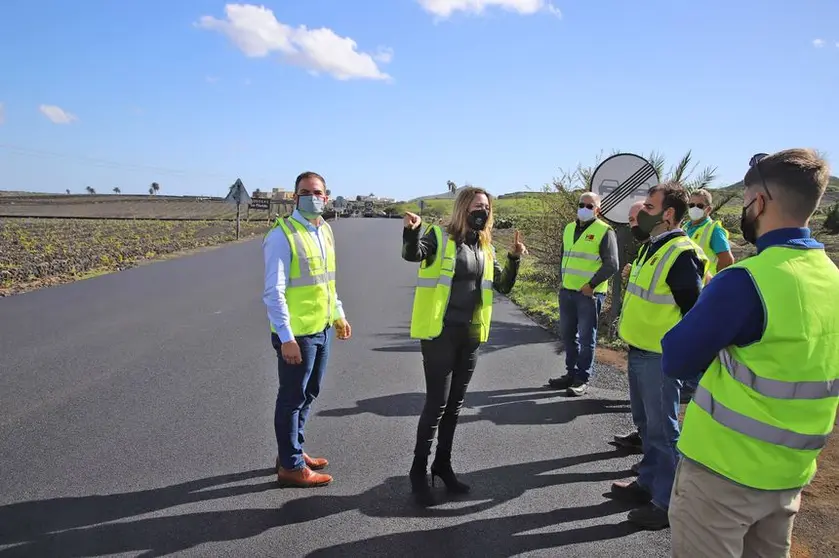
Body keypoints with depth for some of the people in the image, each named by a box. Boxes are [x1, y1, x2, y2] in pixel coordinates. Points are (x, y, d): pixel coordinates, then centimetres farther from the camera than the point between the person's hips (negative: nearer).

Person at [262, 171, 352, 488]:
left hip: (322, 329, 8)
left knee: (308, 395, 20)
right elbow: (274, 292, -20)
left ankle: (293, 452, 37)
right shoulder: (282, 235, -17)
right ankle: (291, 467, 20)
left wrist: (338, 315, 19)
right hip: (297, 333, -8)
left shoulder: (325, 230, 9)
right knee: (292, 399, 5)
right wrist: (286, 337, -23)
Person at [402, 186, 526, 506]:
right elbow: (412, 255, -24)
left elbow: (503, 287, 14)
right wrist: (412, 231, -44)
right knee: (437, 403, -4)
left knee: (455, 404, 14)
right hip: (440, 332, -6)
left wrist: (514, 259, -1)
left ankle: (443, 465, 29)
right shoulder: (439, 236, -5)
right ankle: (419, 471, 12)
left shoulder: (486, 248, 12)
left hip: (470, 334, 6)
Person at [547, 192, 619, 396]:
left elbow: (611, 265, -11)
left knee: (586, 337, 0)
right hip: (567, 291, 7)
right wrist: (562, 279, 13)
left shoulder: (604, 232, -7)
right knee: (567, 334, 13)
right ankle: (571, 373, 25)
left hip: (589, 294, -7)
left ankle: (582, 379, 8)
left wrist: (592, 285, -16)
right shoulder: (569, 228, 13)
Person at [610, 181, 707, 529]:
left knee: (663, 429, 2)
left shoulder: (681, 254, -19)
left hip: (660, 356, -9)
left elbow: (694, 313, -18)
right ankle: (648, 483, 34)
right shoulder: (652, 247, 11)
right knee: (646, 422, 19)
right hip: (638, 350, 9)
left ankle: (668, 502, 15)